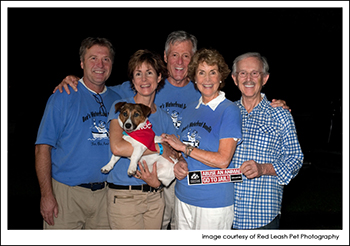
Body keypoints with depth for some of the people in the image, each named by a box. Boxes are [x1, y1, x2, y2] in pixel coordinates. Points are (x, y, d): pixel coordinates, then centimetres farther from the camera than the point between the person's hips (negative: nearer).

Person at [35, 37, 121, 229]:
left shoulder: (116, 100, 8)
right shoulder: (63, 97, -5)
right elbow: (43, 148, -7)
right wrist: (46, 195, -14)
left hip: (105, 193, 4)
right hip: (66, 193, -3)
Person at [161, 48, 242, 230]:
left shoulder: (229, 111, -11)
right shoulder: (190, 110, 9)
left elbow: (223, 160, -18)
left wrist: (184, 147, -15)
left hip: (214, 202, -6)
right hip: (183, 196, 6)